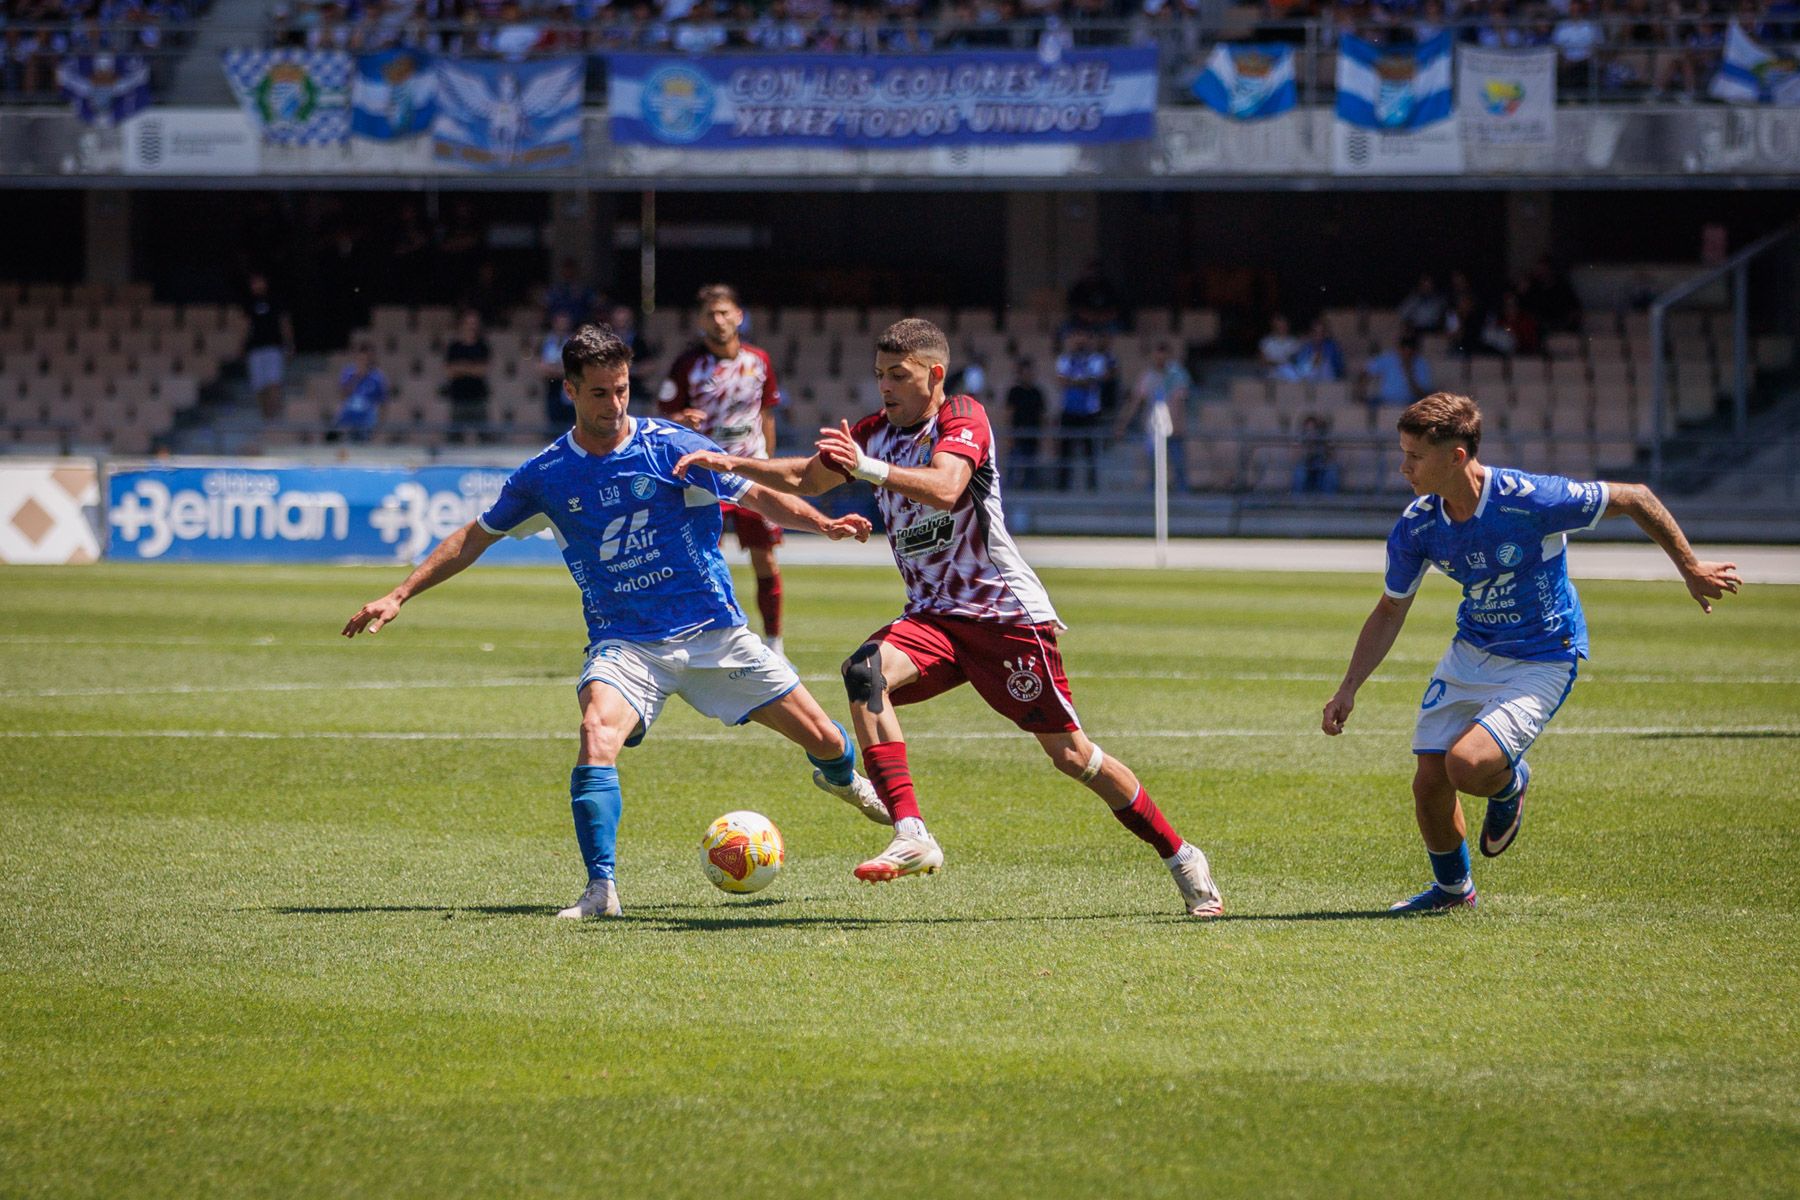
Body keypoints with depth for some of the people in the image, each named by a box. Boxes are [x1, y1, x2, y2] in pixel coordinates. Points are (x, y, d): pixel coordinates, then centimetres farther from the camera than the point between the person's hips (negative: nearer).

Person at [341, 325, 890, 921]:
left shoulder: (672, 447, -7)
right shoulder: (545, 475, -2)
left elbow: (757, 496, -1)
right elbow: (476, 536, 11)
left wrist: (824, 523, -18)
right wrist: (400, 596, 6)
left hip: (712, 631, 0)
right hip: (623, 643, 0)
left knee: (822, 738, 4)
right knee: (597, 736, -32)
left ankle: (843, 780, 42)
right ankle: (601, 889, -27)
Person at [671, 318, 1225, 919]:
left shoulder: (962, 417, -7)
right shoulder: (877, 430, 13)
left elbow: (945, 487, -26)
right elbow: (805, 477, 24)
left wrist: (866, 468, -38)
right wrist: (731, 463, 10)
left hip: (1007, 613, -5)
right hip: (933, 615, 5)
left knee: (1070, 754, -5)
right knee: (865, 670, -27)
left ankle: (1180, 856, 13)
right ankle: (911, 835, -35)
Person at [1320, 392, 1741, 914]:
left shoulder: (1531, 500, -27)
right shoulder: (1415, 527, -11)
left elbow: (1634, 498, -14)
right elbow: (1390, 612, 5)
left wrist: (1691, 569, -5)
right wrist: (1349, 687, -5)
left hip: (1542, 661, -5)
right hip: (1470, 652, 5)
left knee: (1468, 765, -26)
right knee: (1429, 783, 0)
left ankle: (1510, 783, 13)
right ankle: (1452, 887, 29)